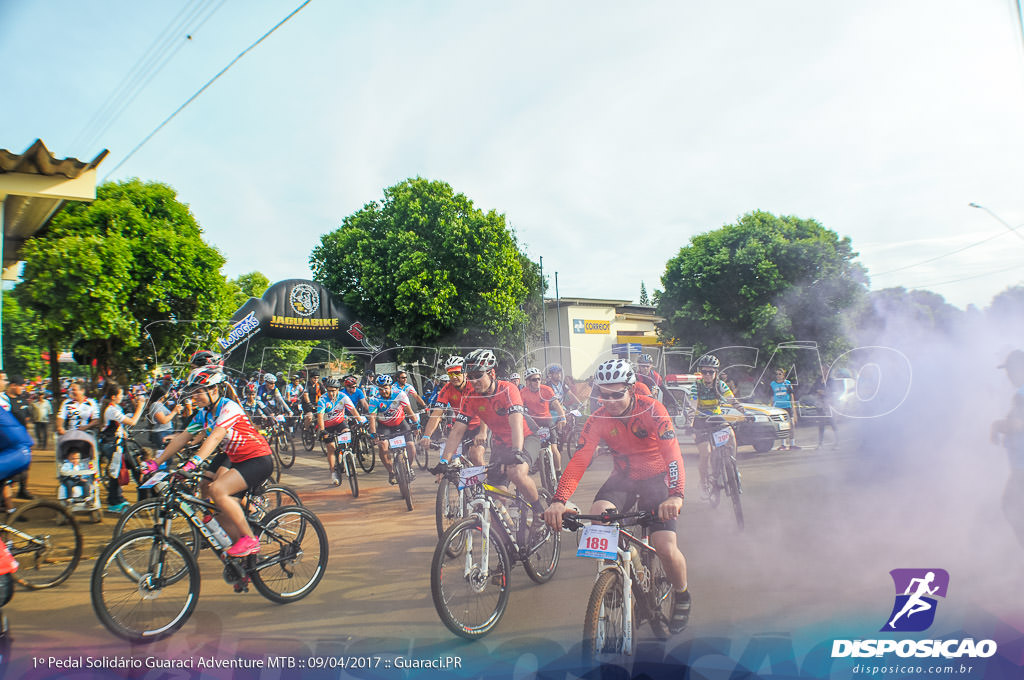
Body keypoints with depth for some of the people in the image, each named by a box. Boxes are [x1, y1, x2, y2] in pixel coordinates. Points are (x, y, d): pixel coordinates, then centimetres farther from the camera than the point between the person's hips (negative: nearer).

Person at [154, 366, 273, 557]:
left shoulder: (229, 407, -20)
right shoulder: (204, 413, 5)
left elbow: (215, 437, -34)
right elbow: (182, 438, 9)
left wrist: (193, 462, -45)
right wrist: (157, 462, 5)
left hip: (258, 459, -8)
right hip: (233, 457, 8)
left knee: (217, 490, -24)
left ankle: (250, 540, -11)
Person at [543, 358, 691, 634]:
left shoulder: (652, 410, -22)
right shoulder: (598, 420, -14)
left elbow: (672, 453, -33)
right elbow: (578, 461, -23)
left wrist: (675, 495, -50)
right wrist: (558, 501, -38)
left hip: (655, 477, -3)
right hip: (623, 477, 3)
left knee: (666, 549, -16)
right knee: (598, 516, -27)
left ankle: (681, 595, 18)